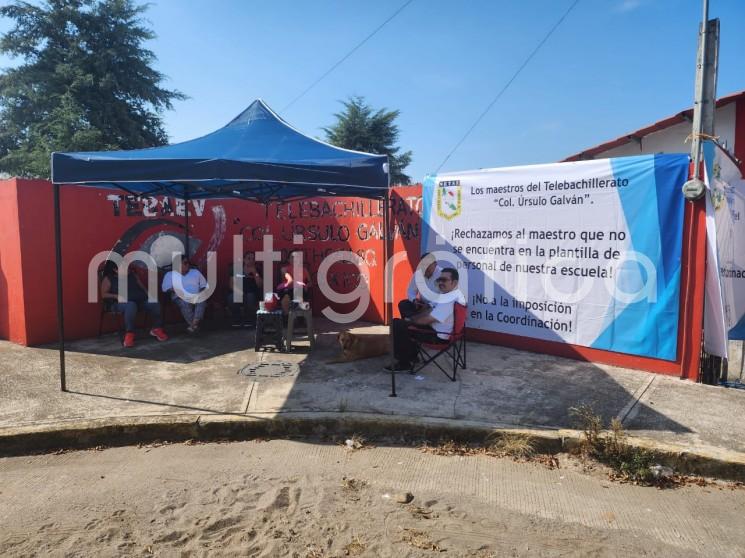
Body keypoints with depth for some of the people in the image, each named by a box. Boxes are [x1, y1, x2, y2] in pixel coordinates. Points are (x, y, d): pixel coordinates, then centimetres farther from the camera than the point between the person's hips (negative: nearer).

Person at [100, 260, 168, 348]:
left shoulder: (132, 274, 22)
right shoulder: (108, 279, 8)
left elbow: (142, 287, 22)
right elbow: (104, 294, 3)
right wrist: (117, 296, -15)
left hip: (139, 300, 5)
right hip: (120, 302, -4)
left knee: (155, 303, -25)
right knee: (131, 306, -42)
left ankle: (156, 328, -5)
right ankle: (129, 333, -33)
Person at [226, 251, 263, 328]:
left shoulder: (257, 271, 6)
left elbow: (260, 286, -5)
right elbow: (232, 285, 0)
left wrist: (255, 273, -13)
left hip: (252, 294, 0)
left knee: (250, 296, -35)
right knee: (232, 297, -33)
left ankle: (249, 321, -16)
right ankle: (236, 320, -14)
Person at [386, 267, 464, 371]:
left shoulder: (450, 300, -27)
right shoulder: (447, 293, 7)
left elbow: (428, 319, -25)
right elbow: (429, 310, 13)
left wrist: (410, 320, -8)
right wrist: (411, 318, 1)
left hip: (438, 335, -11)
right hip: (434, 326, 11)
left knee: (398, 325, -14)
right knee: (402, 322, 21)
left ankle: (404, 363, -1)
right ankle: (411, 356, 26)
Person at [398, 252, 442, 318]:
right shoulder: (418, 273, -1)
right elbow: (411, 291, 7)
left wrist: (430, 305, -33)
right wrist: (414, 300, -15)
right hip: (422, 304, 5)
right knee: (402, 304, -16)